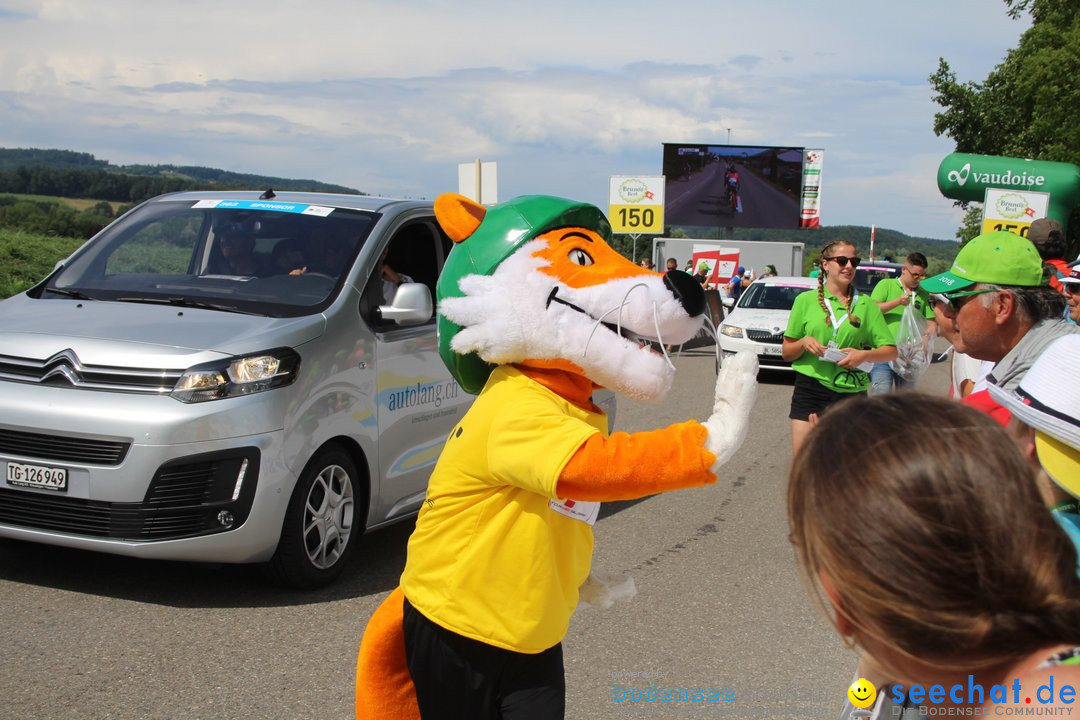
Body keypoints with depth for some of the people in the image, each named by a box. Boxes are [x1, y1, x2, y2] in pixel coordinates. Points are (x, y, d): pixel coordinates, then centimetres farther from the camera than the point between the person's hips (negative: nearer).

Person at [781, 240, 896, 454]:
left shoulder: (866, 304, 8)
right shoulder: (806, 300, 6)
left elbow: (890, 350, 6)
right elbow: (786, 352, 10)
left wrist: (864, 355, -13)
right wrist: (804, 342, -11)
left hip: (851, 393, 1)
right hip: (810, 389, -1)